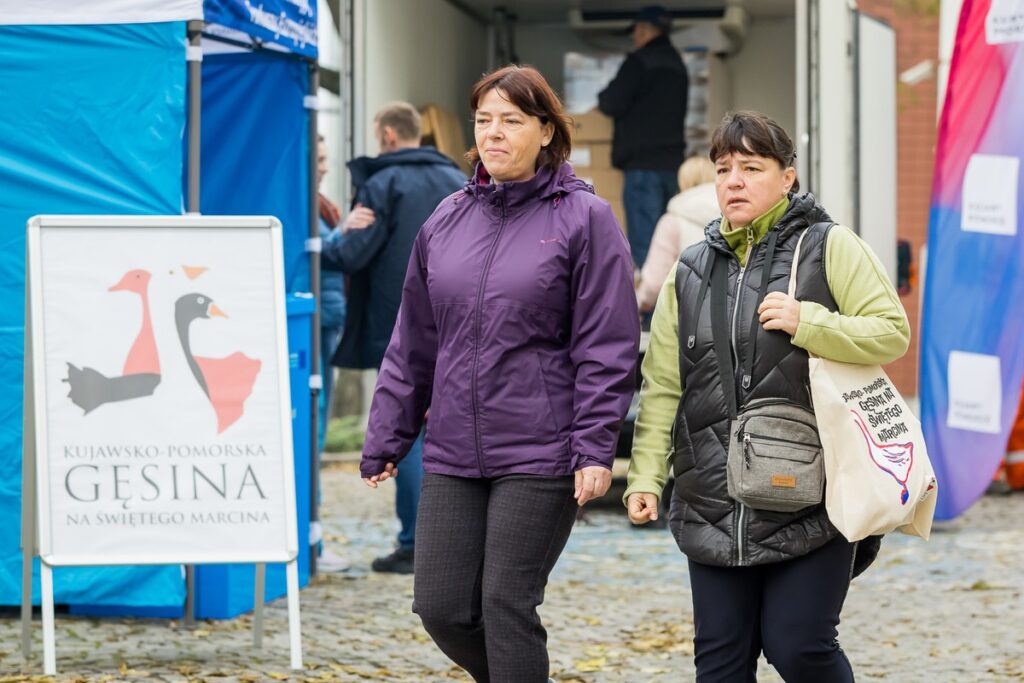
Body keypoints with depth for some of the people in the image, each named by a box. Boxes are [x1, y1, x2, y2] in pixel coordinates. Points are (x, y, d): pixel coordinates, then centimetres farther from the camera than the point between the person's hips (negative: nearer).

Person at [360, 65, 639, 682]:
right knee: (442, 607, 3)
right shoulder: (447, 220, 11)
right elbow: (413, 346, 15)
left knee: (507, 606, -5)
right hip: (453, 456, 5)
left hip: (540, 456, -5)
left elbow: (606, 349, -7)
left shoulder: (584, 218, -3)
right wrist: (385, 441, 12)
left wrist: (595, 449, -14)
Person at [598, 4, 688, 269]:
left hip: (642, 161, -8)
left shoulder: (640, 61, -8)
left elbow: (613, 104, -13)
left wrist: (602, 99, 9)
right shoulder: (677, 64, 19)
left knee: (643, 239, -9)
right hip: (672, 161, 8)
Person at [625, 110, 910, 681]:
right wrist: (646, 474, 5)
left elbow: (893, 332, -5)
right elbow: (662, 385, 13)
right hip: (714, 507, 4)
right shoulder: (691, 271, 13)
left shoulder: (829, 248, 1)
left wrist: (807, 322, -17)